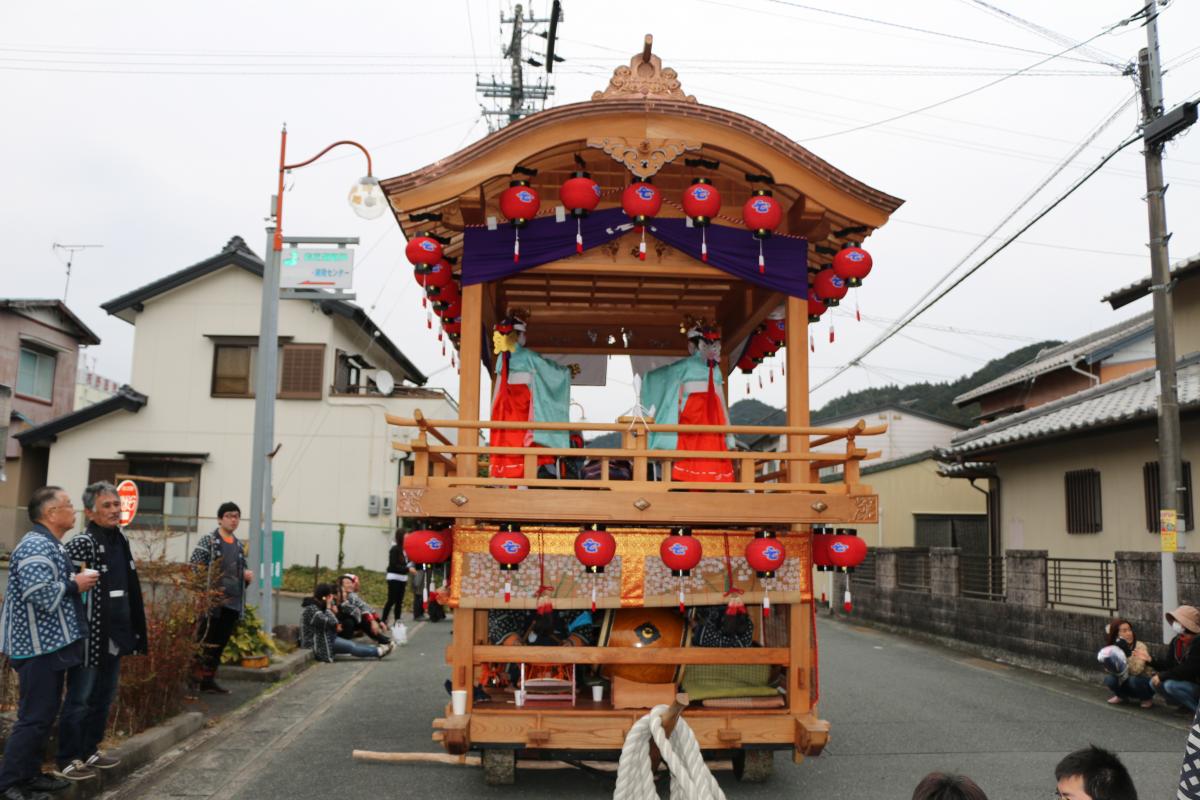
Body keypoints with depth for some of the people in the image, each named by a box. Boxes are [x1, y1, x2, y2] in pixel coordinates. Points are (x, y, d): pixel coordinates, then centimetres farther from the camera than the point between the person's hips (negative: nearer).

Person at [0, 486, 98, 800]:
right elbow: (42, 595, -29)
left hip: (50, 644, 10)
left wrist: (75, 582, 7)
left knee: (45, 714, 16)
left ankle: (30, 775, 25)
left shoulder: (49, 544, 14)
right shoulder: (36, 547, -19)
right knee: (34, 716, -4)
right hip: (39, 647, -10)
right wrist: (75, 585, -15)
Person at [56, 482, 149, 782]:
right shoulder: (82, 544, -15)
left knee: (103, 698, 17)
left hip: (115, 635, 8)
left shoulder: (121, 540, 10)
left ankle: (89, 751, 30)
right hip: (90, 636, -8)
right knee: (79, 699, 3)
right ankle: (68, 759, 15)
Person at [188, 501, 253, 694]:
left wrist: (247, 576, 4)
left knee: (220, 644, 10)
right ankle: (194, 676, 5)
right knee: (204, 642, -4)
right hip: (211, 602, -6)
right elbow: (193, 569, -8)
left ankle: (208, 679, 19)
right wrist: (205, 590, -16)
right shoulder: (208, 541, -3)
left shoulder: (239, 546, 16)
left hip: (233, 604, 6)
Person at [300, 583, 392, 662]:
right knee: (351, 646, -9)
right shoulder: (311, 609, -22)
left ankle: (377, 649, 3)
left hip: (325, 638, 10)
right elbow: (331, 622, -25)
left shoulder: (317, 605, 9)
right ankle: (378, 651, -6)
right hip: (318, 644, -10)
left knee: (351, 644, 4)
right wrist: (328, 606, -18)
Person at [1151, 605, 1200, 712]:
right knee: (1154, 682, -6)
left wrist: (1162, 676, -24)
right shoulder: (1176, 641, 1)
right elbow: (1168, 664, 3)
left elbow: (1187, 670, -28)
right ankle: (1188, 704, 6)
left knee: (1170, 685, -28)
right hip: (1185, 682, 8)